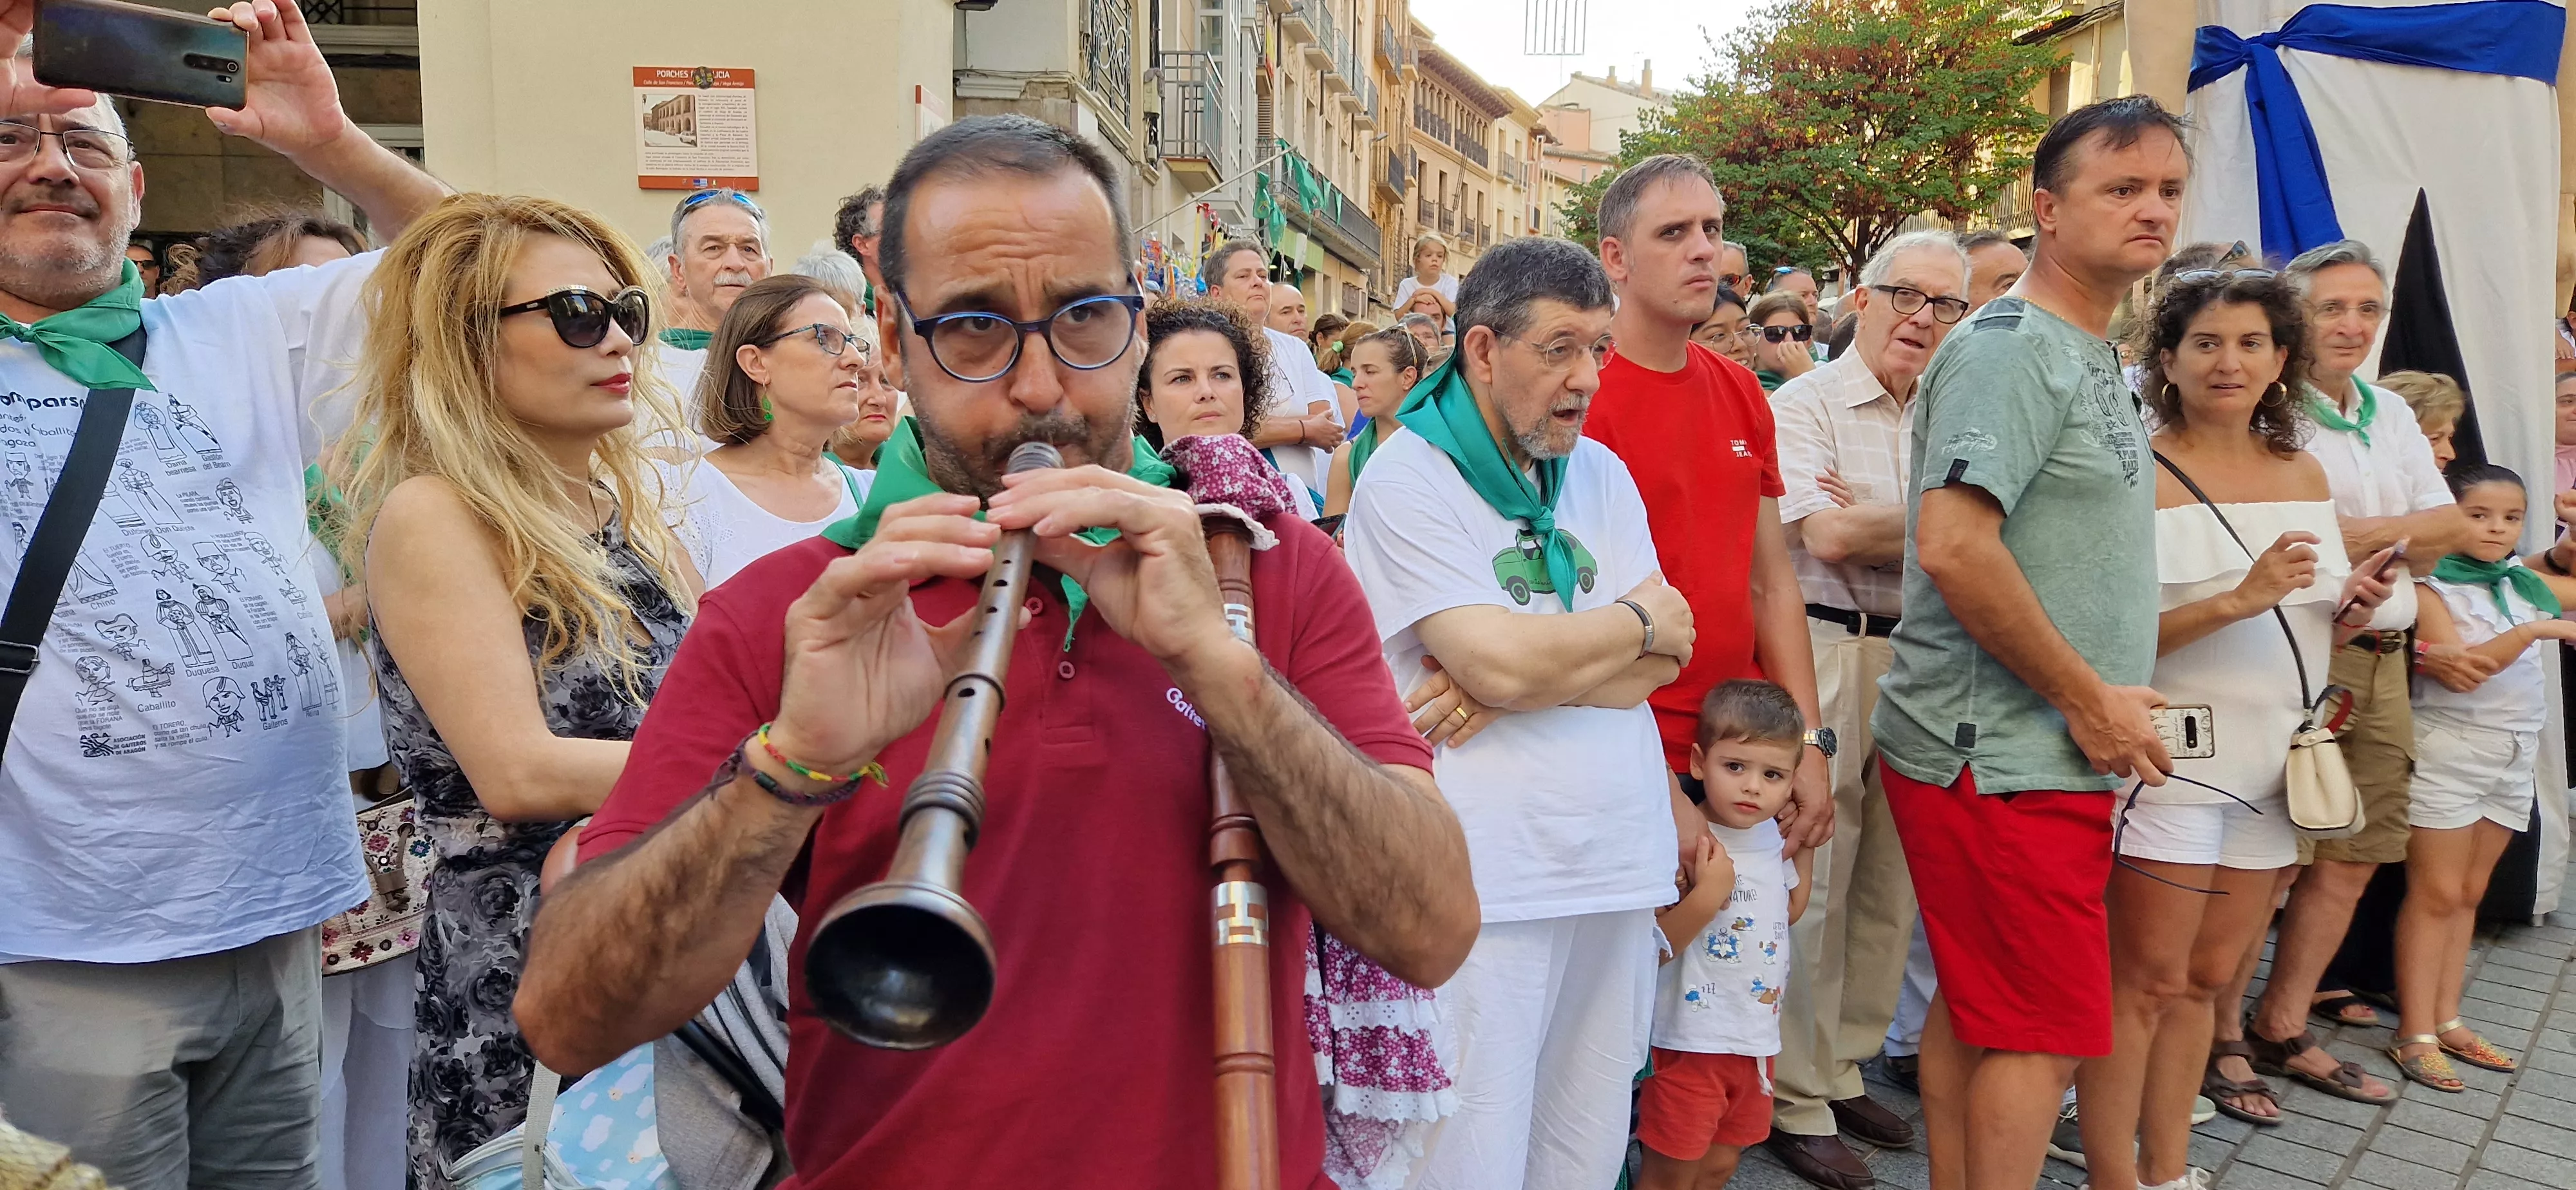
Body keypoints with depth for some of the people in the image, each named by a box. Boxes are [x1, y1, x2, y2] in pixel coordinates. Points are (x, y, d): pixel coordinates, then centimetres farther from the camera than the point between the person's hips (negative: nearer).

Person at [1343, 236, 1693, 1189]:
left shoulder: (1602, 474, 14)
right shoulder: (1406, 479, -7)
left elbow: (1664, 660, 3)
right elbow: (1501, 661, -18)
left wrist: (1505, 681, -13)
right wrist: (1639, 620, 0)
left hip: (1620, 860, 6)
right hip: (1485, 880, -6)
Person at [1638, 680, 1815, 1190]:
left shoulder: (1774, 837, 2)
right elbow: (1655, 947, -25)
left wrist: (1804, 847, 12)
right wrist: (1707, 895, -33)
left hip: (1756, 1037, 7)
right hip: (1691, 1039, -7)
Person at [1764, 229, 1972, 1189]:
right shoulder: (1803, 404, -4)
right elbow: (1827, 537, -16)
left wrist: (1879, 520, -8)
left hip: (1920, 659, 7)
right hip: (1828, 652, -6)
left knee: (1890, 880, 12)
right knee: (1813, 879, -2)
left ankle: (1841, 1068, 26)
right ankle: (1796, 1101, 9)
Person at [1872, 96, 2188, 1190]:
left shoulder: (2093, 358, 16)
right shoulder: (2010, 349, -14)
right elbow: (1953, 544, -25)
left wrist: (2103, 701, 14)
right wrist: (2089, 699, -18)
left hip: (2045, 751, 9)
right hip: (2003, 758, -9)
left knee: (1974, 1011, 16)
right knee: (2047, 1033, -3)